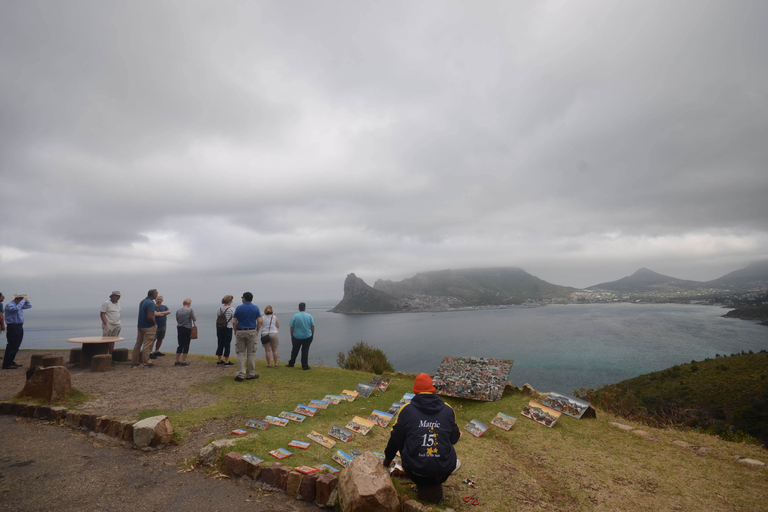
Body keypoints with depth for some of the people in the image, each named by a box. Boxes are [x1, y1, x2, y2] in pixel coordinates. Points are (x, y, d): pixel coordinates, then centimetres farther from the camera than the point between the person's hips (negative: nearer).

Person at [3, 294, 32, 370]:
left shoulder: (19, 304, 15)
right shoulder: (9, 305, -12)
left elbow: (29, 306, 27)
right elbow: (16, 308, -31)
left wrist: (26, 300, 11)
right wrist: (23, 300, -22)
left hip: (19, 327, 9)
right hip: (12, 327, -9)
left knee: (16, 346, 13)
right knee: (12, 346, -9)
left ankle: (11, 361, 22)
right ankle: (6, 364, -6)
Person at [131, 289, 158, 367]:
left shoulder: (142, 302, 11)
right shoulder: (151, 303, -19)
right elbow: (149, 316, -25)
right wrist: (155, 323, -11)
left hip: (140, 325, 9)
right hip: (149, 327, -9)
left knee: (138, 343, 13)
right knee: (147, 344, -2)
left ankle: (135, 361, 20)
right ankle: (146, 361, 4)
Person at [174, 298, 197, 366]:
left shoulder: (178, 311, 5)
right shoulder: (190, 310, -12)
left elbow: (177, 320, 13)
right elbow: (194, 319, -12)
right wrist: (195, 317, 9)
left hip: (179, 328, 6)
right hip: (187, 329, -5)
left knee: (180, 345, 14)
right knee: (186, 345, 2)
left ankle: (177, 361, 17)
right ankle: (183, 361, 4)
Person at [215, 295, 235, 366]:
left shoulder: (219, 308, 4)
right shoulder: (231, 309, -13)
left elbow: (217, 319, 9)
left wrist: (217, 328, 18)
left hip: (219, 328, 6)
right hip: (227, 328, -5)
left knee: (220, 344, 14)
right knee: (227, 344, 2)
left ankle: (219, 361, 23)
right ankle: (226, 362, 7)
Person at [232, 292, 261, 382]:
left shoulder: (239, 308, -1)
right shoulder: (256, 308, 0)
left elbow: (234, 322, -3)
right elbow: (259, 321, -6)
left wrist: (235, 332, 8)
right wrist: (257, 331, 5)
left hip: (240, 332, 0)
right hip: (252, 332, 0)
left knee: (240, 353, 6)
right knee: (251, 353, 7)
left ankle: (241, 375, 1)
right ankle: (250, 374, 12)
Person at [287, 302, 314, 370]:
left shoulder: (295, 316, -8)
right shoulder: (309, 316, -5)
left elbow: (291, 327, -5)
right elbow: (312, 326, -2)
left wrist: (291, 335, 7)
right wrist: (312, 335, 9)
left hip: (296, 337, 0)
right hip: (307, 336, 0)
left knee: (295, 350, 15)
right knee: (305, 351, 6)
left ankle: (291, 363, 29)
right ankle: (305, 366, 6)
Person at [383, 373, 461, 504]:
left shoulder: (406, 409, -1)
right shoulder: (448, 410, 4)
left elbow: (396, 438, 10)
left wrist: (388, 458, 29)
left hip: (414, 467, -1)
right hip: (443, 467, 1)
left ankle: (422, 484, 25)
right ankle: (435, 484, 24)